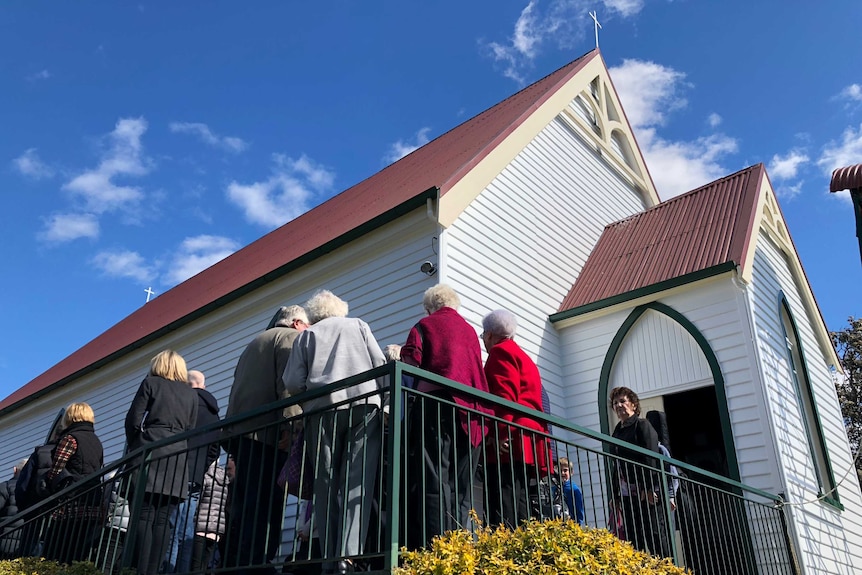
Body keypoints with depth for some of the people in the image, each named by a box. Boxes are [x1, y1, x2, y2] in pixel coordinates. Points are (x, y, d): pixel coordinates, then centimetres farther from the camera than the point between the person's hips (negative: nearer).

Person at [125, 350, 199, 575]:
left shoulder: (151, 382, 10)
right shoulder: (191, 393, 18)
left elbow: (133, 420, 3)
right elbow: (190, 430, 14)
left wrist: (135, 447, 15)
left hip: (150, 452, -3)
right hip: (178, 458, 3)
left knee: (144, 515, -5)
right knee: (163, 518, 2)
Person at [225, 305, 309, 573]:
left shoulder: (254, 343, 32)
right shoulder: (291, 337, 6)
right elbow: (289, 386, -11)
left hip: (239, 432, 8)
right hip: (264, 433, -8)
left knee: (243, 515, 6)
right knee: (264, 513, -13)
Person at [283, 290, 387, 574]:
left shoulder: (306, 335, 18)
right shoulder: (359, 325, 19)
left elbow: (293, 383, 6)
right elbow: (380, 365, 8)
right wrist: (385, 401, 14)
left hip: (323, 410, 0)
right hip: (364, 404, 0)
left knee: (326, 486, 4)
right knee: (357, 482, -6)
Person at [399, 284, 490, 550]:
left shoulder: (424, 325, 11)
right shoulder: (470, 330, 25)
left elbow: (409, 363, -2)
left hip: (437, 402, -5)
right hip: (472, 410, 5)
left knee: (433, 481, -9)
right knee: (462, 487, 5)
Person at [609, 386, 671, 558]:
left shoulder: (642, 425, -1)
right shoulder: (618, 431, 18)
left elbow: (651, 458, -12)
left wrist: (648, 488, -20)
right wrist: (615, 494, 13)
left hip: (647, 491, -7)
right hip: (626, 493, 7)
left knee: (655, 534, -5)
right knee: (632, 538, 4)